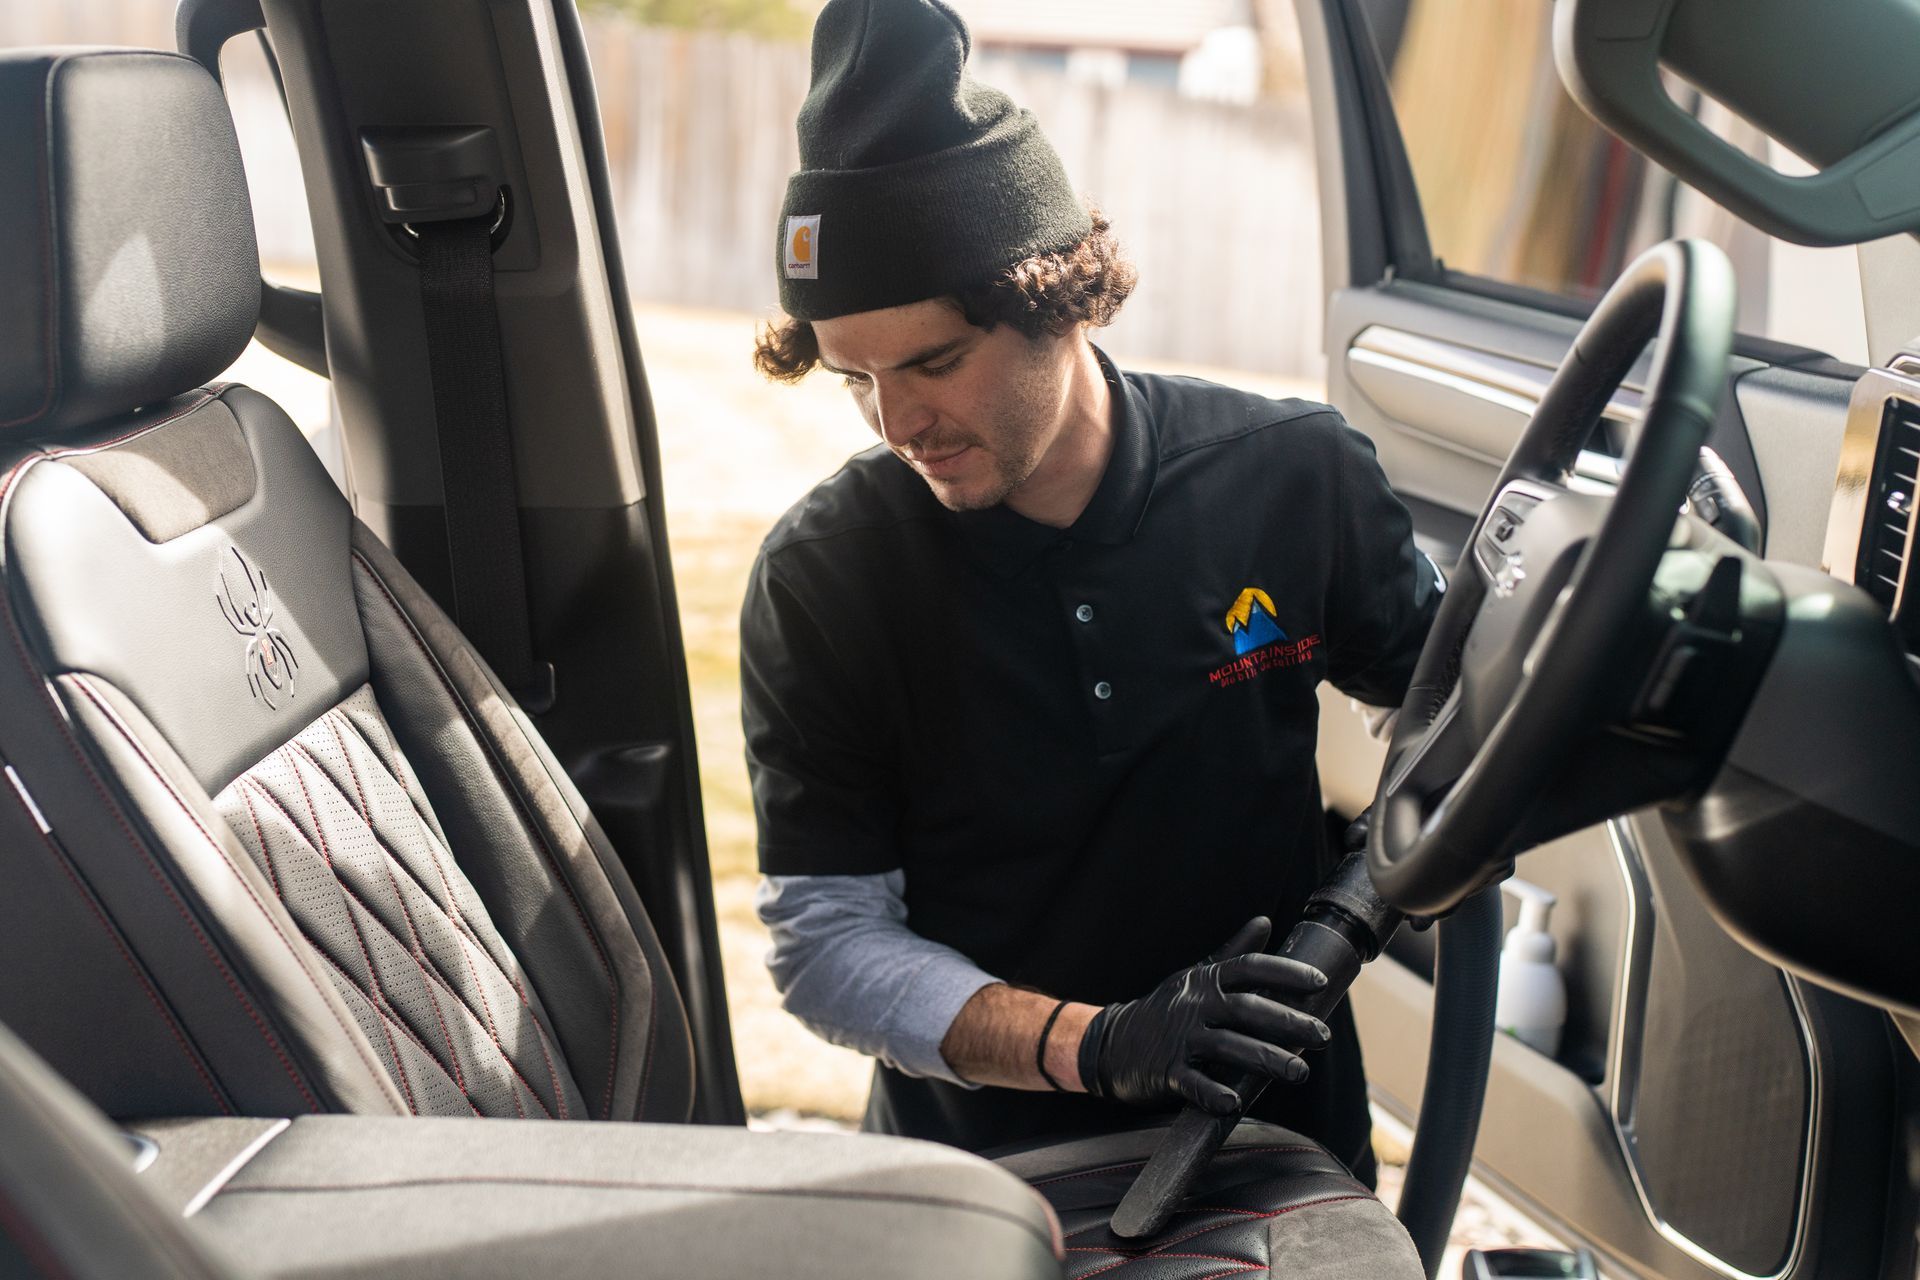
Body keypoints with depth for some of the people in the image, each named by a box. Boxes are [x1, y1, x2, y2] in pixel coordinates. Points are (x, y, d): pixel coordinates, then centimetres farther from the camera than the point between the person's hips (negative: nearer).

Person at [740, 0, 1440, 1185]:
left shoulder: (1294, 477, -9)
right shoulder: (820, 581, -12)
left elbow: (1447, 688, 10)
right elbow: (825, 943, -12)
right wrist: (1093, 1045, -25)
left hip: (1284, 1141, 1)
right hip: (978, 1160, -1)